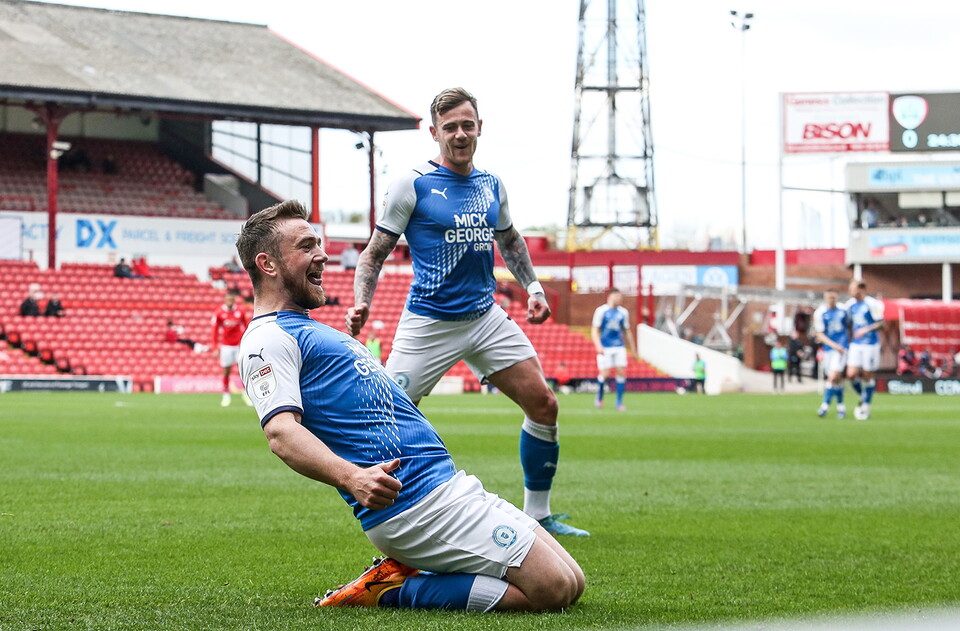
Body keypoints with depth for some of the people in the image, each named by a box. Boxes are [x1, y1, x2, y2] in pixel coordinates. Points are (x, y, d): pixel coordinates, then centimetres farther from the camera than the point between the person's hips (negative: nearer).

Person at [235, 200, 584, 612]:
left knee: (570, 583, 5)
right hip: (417, 499, -10)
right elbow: (281, 432, -23)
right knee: (553, 589, -17)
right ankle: (389, 590, -8)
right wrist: (352, 477, -39)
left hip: (450, 485, 10)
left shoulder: (310, 331, 25)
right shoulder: (268, 340, -7)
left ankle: (402, 576, 5)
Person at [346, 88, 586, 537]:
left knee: (544, 404, -1)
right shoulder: (413, 185, -7)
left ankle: (537, 513, 12)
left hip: (486, 318, 5)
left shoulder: (492, 186, 9)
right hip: (428, 325, -5)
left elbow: (509, 241, 27)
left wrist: (533, 287, 14)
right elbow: (376, 252, -4)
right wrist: (361, 305, -18)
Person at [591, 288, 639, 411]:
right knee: (605, 374, -7)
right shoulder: (601, 311, -5)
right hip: (605, 348, -4)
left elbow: (627, 331, 18)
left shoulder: (623, 312, 9)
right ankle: (599, 398, 18)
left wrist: (633, 349, 18)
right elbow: (594, 330, -5)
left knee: (621, 373, -4)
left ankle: (619, 402, 6)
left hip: (619, 347, 4)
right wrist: (598, 346, -18)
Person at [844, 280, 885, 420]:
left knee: (867, 376, 2)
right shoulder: (850, 304, 8)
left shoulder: (872, 304, -12)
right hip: (856, 344, 5)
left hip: (870, 345, -5)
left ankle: (866, 405, 17)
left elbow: (880, 324, -13)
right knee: (851, 374, -6)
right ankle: (863, 397, 19)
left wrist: (866, 329, -25)